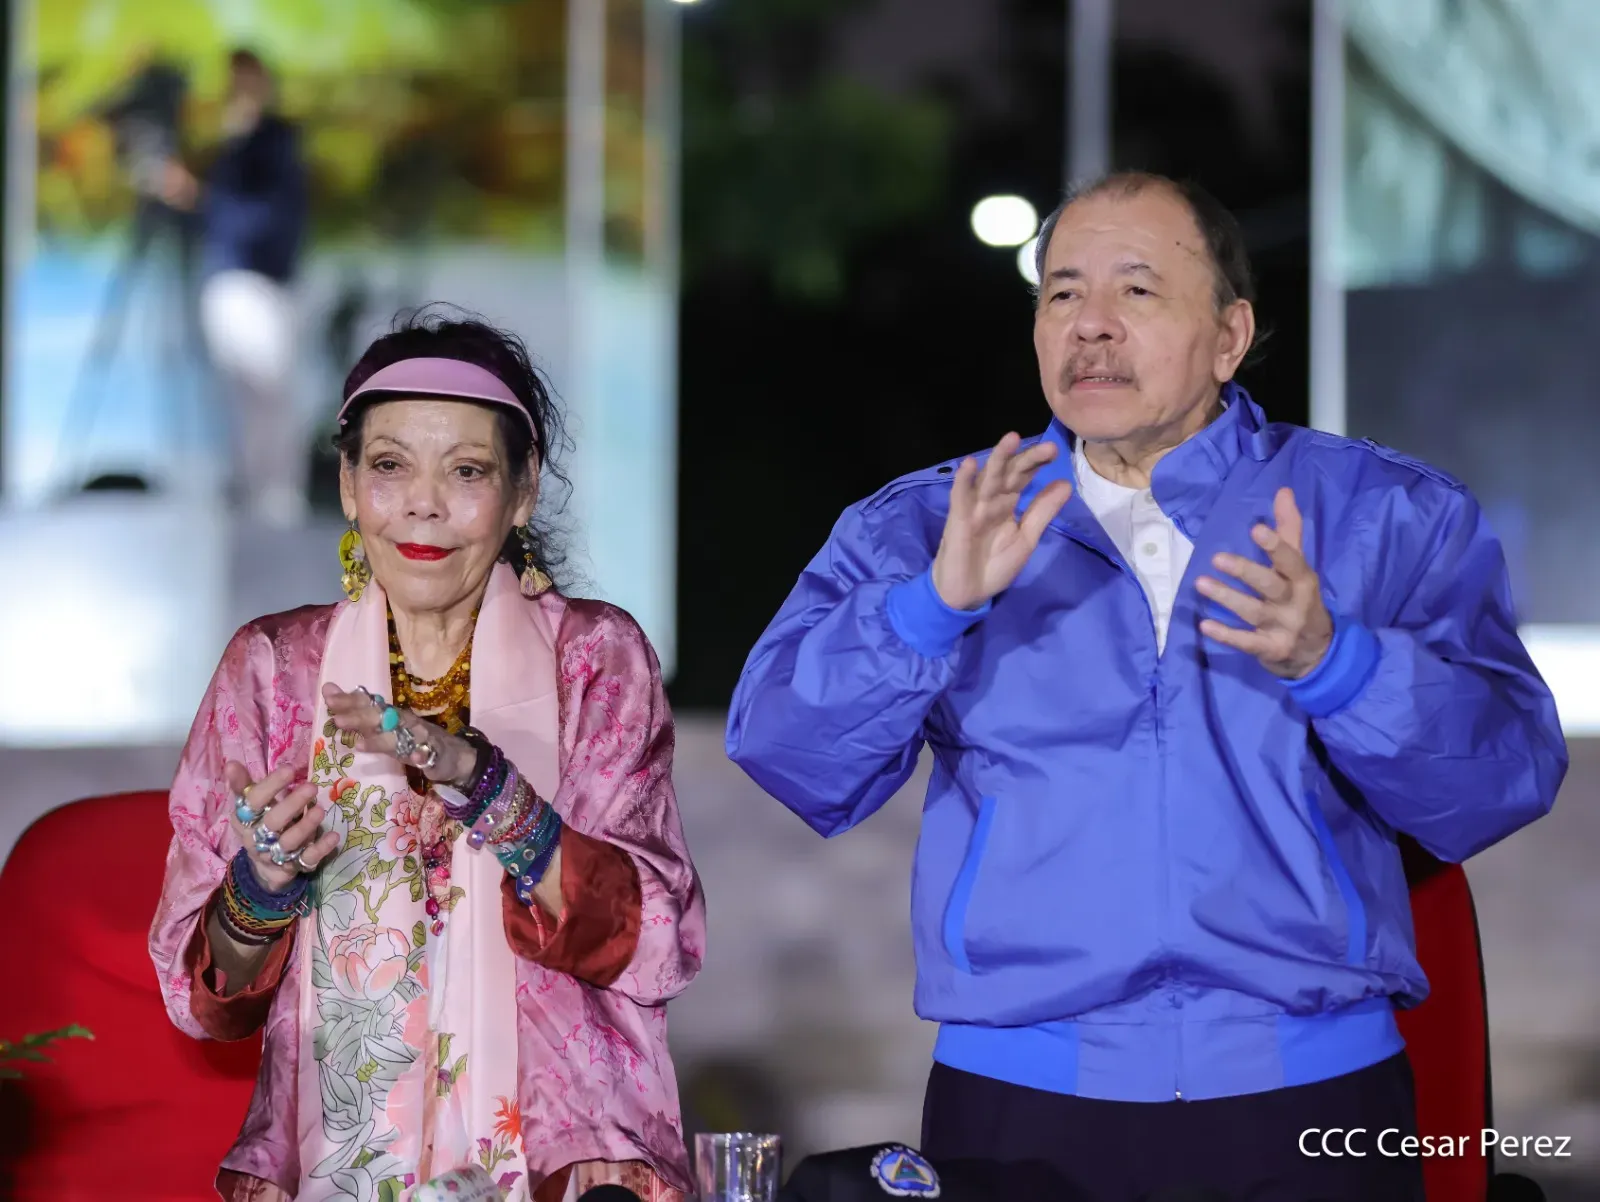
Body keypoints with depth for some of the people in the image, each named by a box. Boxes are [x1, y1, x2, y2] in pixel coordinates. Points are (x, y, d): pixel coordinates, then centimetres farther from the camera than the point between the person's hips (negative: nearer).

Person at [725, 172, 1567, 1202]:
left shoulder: (1391, 518, 6)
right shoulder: (926, 529, 9)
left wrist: (1330, 661, -21)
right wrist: (937, 604, -18)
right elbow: (788, 756, -3)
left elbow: (1505, 780, -5)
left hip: (1307, 1102, 0)